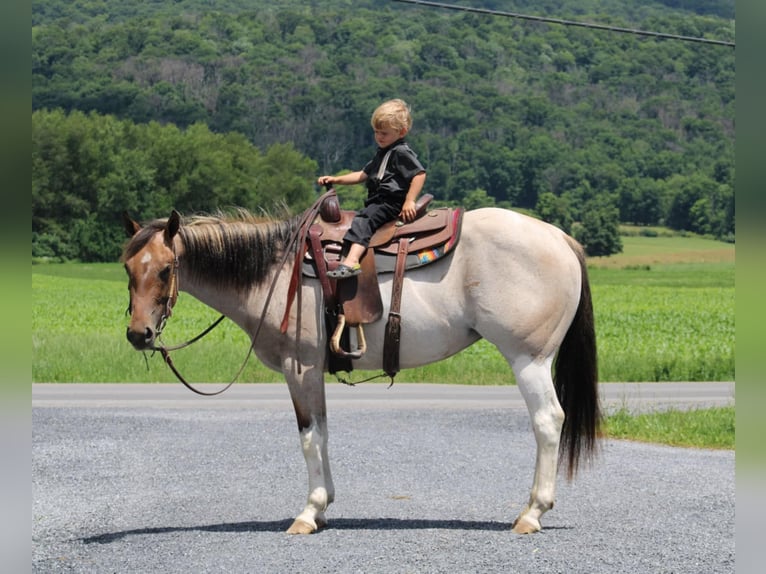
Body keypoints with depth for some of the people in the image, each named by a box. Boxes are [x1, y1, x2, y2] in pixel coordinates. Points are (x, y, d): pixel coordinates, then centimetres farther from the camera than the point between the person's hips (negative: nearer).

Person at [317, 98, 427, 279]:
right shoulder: (382, 154, 24)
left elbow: (420, 174, -18)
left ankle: (351, 261, -47)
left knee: (362, 220, -28)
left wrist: (409, 201, -24)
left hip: (392, 202, -11)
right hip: (377, 202, 11)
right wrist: (336, 180, 24)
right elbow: (363, 175, 31)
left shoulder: (402, 153, -8)